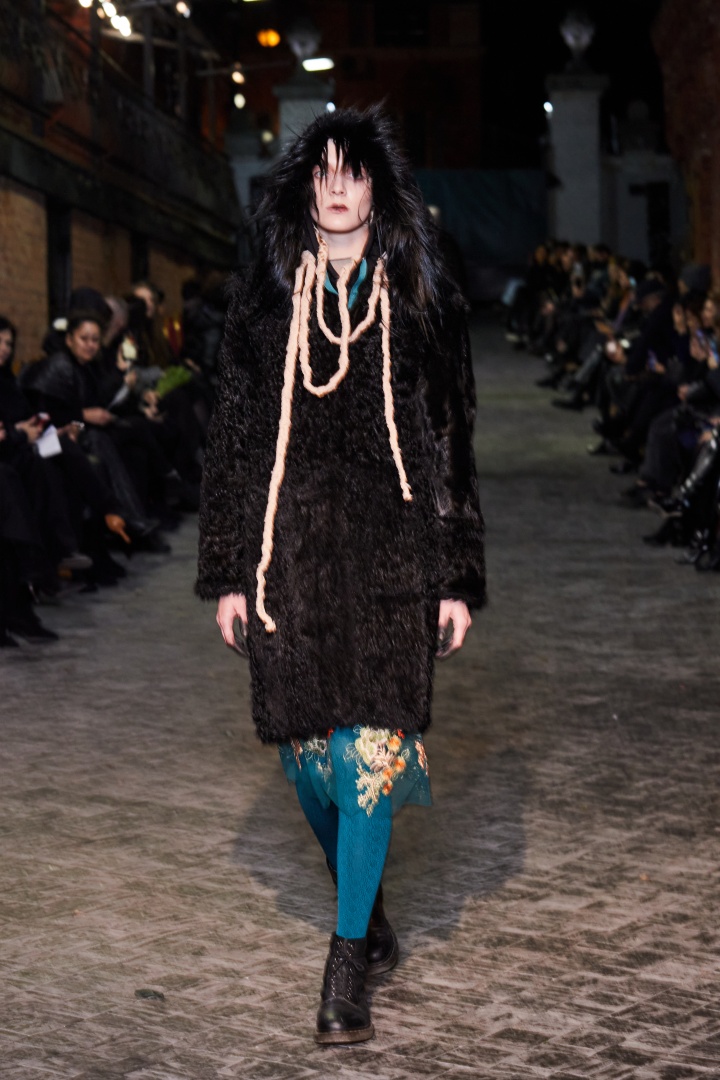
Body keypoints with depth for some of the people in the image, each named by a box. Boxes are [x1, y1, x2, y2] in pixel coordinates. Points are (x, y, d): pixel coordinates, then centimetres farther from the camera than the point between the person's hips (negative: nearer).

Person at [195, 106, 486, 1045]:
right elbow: (232, 439, 9)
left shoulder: (422, 301, 6)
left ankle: (347, 966, -2)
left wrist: (458, 578, 1)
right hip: (289, 547, 2)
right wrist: (229, 572, 4)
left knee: (371, 746, -9)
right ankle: (364, 908, 32)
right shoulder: (263, 300, 9)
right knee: (305, 745, 7)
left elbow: (453, 444, 6)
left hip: (390, 552, -2)